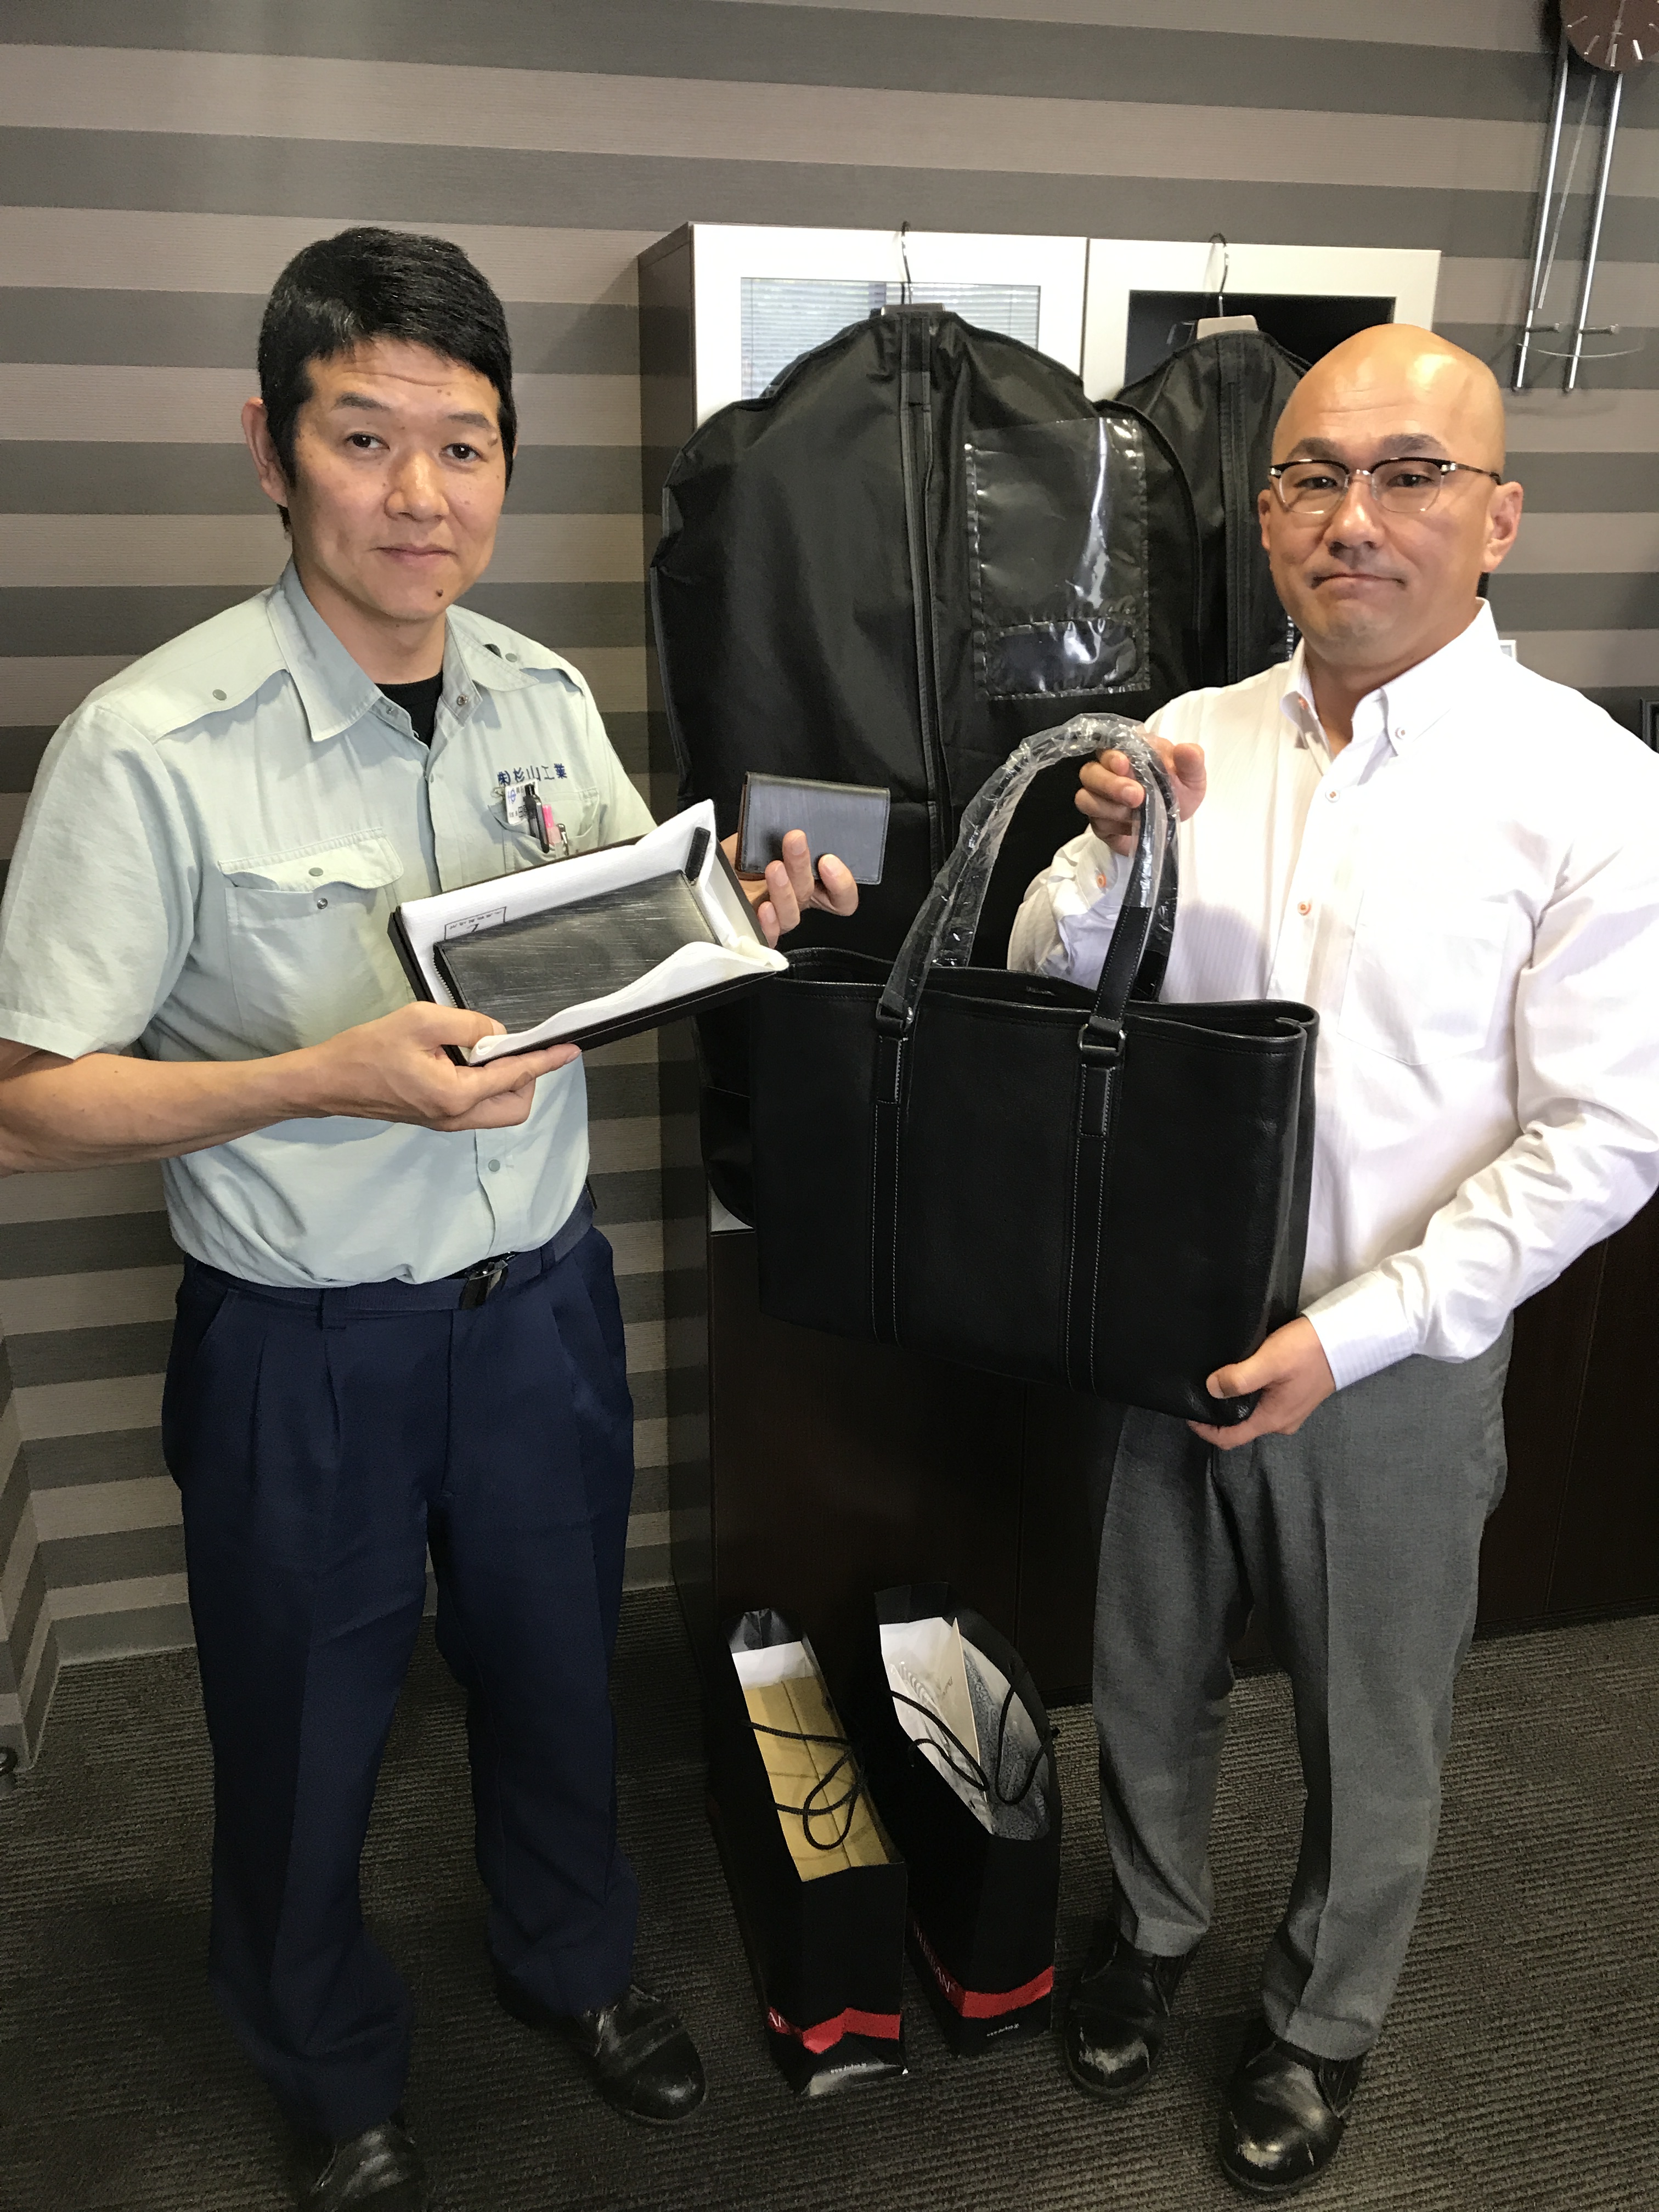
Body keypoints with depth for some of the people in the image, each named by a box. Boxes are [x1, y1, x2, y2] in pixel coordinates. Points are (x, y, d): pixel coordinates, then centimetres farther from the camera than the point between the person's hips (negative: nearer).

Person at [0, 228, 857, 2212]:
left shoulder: (543, 695, -2)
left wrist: (741, 909, -11)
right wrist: (333, 1079, -29)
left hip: (541, 1302, 5)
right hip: (304, 1352, -4)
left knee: (554, 1672, 25)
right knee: (306, 1746, 18)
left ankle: (571, 1960, 56)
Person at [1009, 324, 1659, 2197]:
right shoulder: (1191, 741, -1)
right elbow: (1044, 999, 3)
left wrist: (1349, 1335, -19)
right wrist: (1109, 854, -17)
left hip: (1395, 1358, -3)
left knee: (1368, 1733, 18)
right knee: (1150, 1673, 22)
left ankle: (1323, 2020, 45)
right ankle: (1150, 1922, 51)